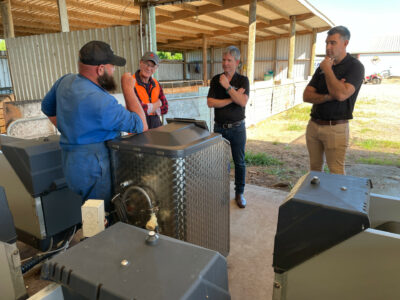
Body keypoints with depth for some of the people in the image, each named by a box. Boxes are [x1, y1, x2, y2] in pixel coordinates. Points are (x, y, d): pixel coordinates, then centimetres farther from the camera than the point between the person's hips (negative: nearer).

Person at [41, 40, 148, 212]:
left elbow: (47, 107, 24)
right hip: (94, 172, -9)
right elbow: (141, 126, -17)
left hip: (74, 165, 9)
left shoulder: (65, 81, 4)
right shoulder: (100, 101, -24)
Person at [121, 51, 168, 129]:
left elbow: (164, 108, 10)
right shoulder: (131, 83, -7)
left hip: (156, 125, 5)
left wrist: (148, 108, -4)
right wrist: (157, 104, 1)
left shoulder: (156, 84, 11)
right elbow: (140, 110, -14)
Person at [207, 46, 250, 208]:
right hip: (219, 127, 1)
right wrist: (232, 98, -13)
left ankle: (239, 193, 21)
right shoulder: (216, 80, 5)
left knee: (239, 162, 7)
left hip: (237, 128, -1)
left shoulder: (243, 80, 0)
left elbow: (243, 102, -16)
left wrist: (228, 87, -18)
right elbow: (210, 102, -8)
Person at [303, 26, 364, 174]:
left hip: (336, 127, -5)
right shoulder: (322, 66, 11)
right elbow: (306, 96, 3)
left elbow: (341, 94, -23)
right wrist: (328, 97, -15)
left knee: (336, 172, -2)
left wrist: (327, 70, -12)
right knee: (314, 167, 13)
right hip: (313, 124, 6)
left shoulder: (355, 66, -6)